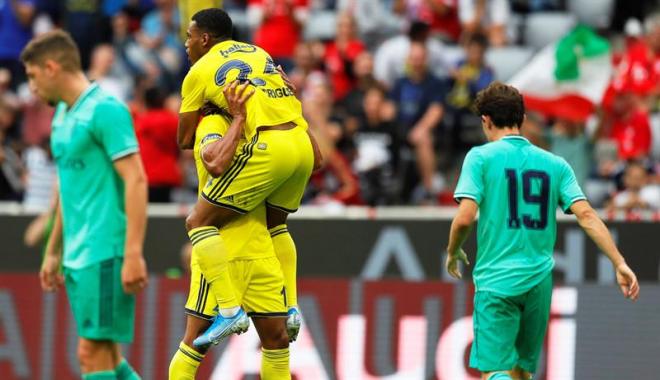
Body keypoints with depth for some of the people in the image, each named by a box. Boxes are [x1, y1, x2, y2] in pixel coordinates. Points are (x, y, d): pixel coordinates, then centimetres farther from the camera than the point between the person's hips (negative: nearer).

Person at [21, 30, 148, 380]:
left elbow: (135, 180, -17)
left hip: (104, 254, -9)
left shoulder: (105, 110, -12)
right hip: (77, 256, 9)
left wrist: (133, 254, -23)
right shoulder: (62, 114, 16)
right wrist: (53, 252, 26)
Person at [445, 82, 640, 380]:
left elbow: (465, 217, -12)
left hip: (496, 280, -4)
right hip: (539, 281, 5)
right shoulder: (554, 164, 8)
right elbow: (586, 215, -2)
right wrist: (619, 264, -4)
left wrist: (453, 252, 8)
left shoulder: (481, 157, -3)